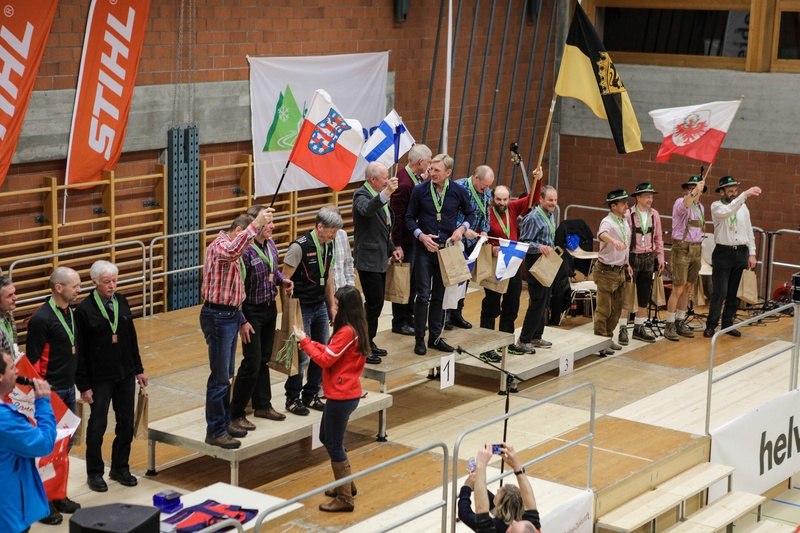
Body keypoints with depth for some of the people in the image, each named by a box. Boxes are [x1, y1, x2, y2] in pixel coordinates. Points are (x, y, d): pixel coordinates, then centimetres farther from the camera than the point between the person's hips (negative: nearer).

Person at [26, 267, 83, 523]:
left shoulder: (69, 312, 7)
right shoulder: (41, 319, -19)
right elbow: (33, 361, -18)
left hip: (68, 389, 8)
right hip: (51, 393, -8)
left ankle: (59, 495, 27)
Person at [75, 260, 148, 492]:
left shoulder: (121, 302, 3)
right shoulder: (85, 310, -12)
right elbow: (80, 351, -10)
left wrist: (138, 369, 12)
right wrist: (84, 385, -11)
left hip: (125, 375, 5)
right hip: (100, 378, -5)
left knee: (126, 424, 11)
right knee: (97, 425, 4)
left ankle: (120, 468, 26)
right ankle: (94, 473, 19)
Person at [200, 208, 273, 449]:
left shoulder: (232, 251, 16)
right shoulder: (218, 246, -16)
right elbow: (232, 251, -43)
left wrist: (241, 319, 21)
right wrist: (255, 224, -46)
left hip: (230, 315, 10)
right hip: (218, 317, -10)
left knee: (226, 375, 17)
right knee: (220, 376, -5)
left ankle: (224, 422, 28)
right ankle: (215, 432, 1)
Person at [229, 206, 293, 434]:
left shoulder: (270, 245, 1)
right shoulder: (245, 251, -23)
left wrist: (282, 280, -2)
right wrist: (242, 321, -19)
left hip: (270, 308, 8)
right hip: (252, 311, -8)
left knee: (264, 360, 18)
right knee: (252, 364, -5)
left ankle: (262, 405, 32)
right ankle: (235, 414, 6)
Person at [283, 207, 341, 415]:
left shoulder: (328, 245, 4)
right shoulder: (299, 247, -18)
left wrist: (332, 306, 16)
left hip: (320, 306, 7)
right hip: (302, 309, -7)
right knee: (302, 356, -3)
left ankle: (311, 395, 23)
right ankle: (292, 399, 12)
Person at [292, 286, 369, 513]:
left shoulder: (347, 332, -22)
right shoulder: (353, 329, 9)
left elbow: (325, 359, -20)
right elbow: (331, 353, 13)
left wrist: (305, 341, -9)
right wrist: (310, 343, 2)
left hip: (341, 396, -10)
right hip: (344, 393, 10)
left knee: (334, 445, -1)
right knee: (327, 438, 22)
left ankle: (345, 499, 7)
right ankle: (346, 484, 34)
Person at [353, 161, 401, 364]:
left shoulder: (379, 195, 12)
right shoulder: (361, 194, -15)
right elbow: (367, 209, -41)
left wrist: (391, 249, 13)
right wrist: (386, 193, -54)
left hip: (380, 259, 9)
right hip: (368, 260, -9)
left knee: (377, 302, 14)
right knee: (374, 302, -8)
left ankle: (368, 342, 25)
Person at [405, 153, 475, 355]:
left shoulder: (459, 192, -1)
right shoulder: (420, 191, -5)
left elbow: (470, 214, 14)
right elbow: (410, 217, 3)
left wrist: (462, 228, -5)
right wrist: (421, 236, -13)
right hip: (425, 249, -2)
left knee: (440, 296, 10)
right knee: (423, 295, -3)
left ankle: (435, 337, 20)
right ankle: (419, 339, 7)